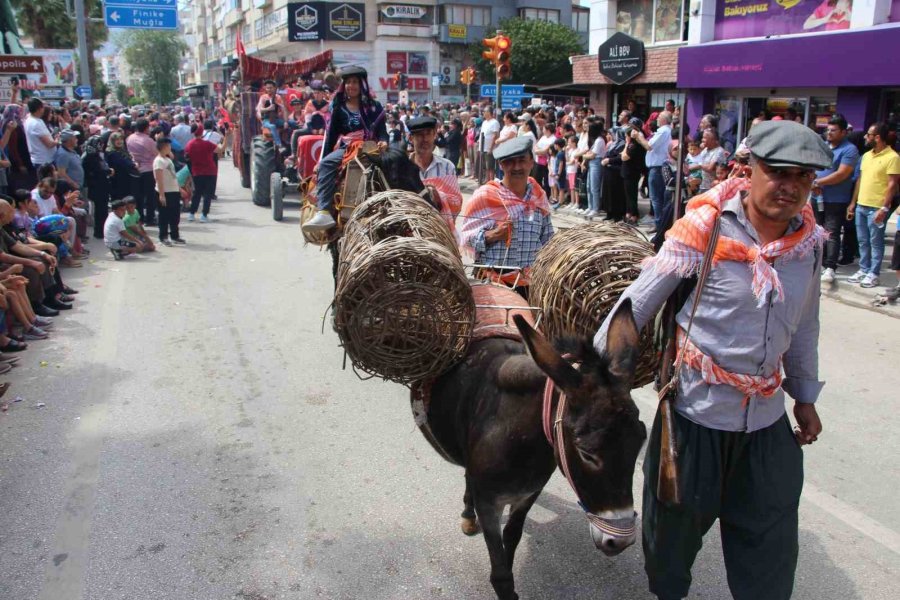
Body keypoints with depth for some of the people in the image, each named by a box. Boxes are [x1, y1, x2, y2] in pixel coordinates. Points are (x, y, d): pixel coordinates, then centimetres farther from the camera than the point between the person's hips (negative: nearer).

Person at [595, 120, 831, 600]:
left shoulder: (809, 241, -1)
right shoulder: (705, 230, -16)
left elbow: (804, 326, 13)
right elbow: (638, 304, -12)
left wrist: (805, 396, 18)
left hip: (767, 414, 4)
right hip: (697, 409, -4)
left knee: (769, 542, 15)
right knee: (677, 522, 17)